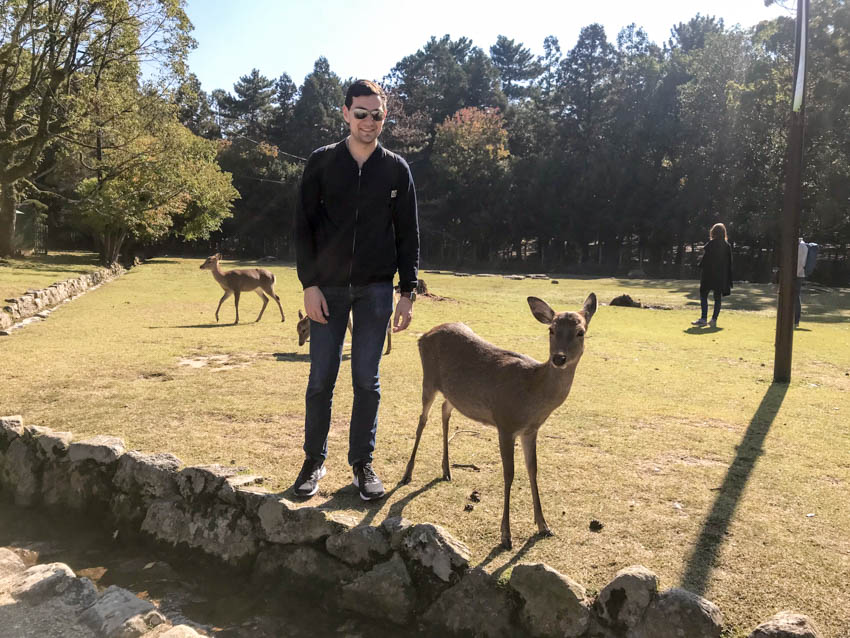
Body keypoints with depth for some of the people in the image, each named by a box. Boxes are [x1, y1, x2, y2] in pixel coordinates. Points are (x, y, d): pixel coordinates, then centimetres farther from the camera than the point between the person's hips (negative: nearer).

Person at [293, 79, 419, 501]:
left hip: (375, 290, 0)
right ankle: (314, 461, 19)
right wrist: (309, 284, -7)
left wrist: (407, 292, 0)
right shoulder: (322, 162, 3)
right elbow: (303, 226, 1)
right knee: (321, 379, 4)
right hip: (328, 288, 0)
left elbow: (408, 235, 6)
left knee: (367, 380, 4)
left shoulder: (396, 169, 5)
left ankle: (362, 462, 18)